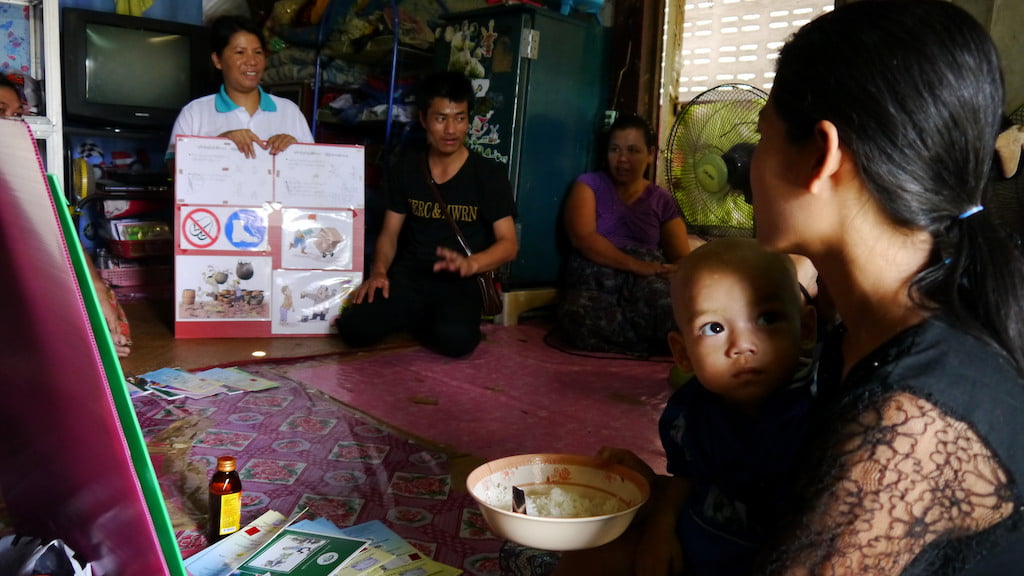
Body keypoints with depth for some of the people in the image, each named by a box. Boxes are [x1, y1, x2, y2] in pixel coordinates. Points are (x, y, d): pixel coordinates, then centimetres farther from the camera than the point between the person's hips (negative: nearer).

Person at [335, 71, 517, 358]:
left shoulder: (490, 174, -2)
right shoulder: (406, 169, 9)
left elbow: (508, 243, -6)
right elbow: (390, 232, 12)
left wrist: (470, 264, -26)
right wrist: (379, 271, -9)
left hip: (459, 283, -2)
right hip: (408, 277, 3)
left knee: (456, 338, -35)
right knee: (353, 327, -23)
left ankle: (417, 323, 1)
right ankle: (415, 320, 6)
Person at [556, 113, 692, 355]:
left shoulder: (662, 201, 16)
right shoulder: (589, 184, 10)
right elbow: (582, 238, -8)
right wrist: (636, 265, -21)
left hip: (647, 291, 1)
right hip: (591, 286, 0)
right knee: (580, 315, -38)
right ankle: (659, 342, -20)